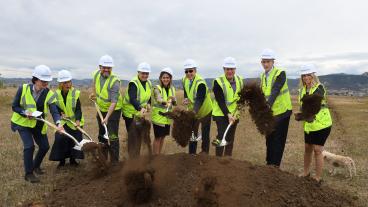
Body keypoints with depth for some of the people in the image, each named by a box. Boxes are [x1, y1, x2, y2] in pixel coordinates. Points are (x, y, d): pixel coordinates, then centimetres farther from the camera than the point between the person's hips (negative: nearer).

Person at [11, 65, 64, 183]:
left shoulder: (49, 94, -15)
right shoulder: (23, 89, -18)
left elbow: (54, 111, -26)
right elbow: (14, 106, -9)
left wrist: (58, 123, -44)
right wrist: (26, 113, -29)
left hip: (38, 124, 3)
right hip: (23, 123, -3)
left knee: (45, 146, 6)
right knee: (29, 146, -16)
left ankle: (36, 165, 35)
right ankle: (28, 173, 1)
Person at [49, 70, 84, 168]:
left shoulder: (75, 93, -11)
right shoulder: (56, 94, -6)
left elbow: (78, 109, -14)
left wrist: (78, 119, -29)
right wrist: (60, 113, -16)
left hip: (75, 121, 0)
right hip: (62, 122, 1)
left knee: (76, 140, -3)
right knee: (60, 139, -12)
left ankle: (73, 159, 18)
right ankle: (61, 160, 8)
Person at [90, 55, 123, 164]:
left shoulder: (115, 81, -26)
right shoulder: (96, 74, -7)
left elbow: (114, 102, -30)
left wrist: (107, 117, -35)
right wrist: (94, 94, 18)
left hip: (113, 110, -7)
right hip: (101, 109, 7)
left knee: (113, 136, -9)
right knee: (102, 135, 18)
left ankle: (114, 162, 3)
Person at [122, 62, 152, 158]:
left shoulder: (149, 83, 2)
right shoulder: (133, 83, -23)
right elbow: (132, 99, -37)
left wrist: (148, 103, -4)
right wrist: (140, 108, -54)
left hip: (141, 113, 8)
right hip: (130, 112, -7)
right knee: (132, 135, -4)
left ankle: (137, 156, 30)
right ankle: (131, 157, 7)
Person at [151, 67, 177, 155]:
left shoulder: (172, 89, 7)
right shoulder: (157, 88, -11)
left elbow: (174, 103, 1)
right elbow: (159, 100, -29)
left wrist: (173, 100, -21)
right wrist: (165, 102, -50)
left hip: (167, 117, 6)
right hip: (158, 116, -5)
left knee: (163, 136, 15)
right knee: (158, 137, 1)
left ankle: (159, 154, 30)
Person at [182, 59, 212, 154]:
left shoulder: (200, 83, -29)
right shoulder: (184, 80, -7)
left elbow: (199, 100, -37)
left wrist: (194, 111, -52)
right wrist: (186, 99, -15)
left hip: (205, 110, -5)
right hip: (193, 111, 6)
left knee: (205, 134, 8)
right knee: (192, 133, 10)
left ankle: (205, 153, 24)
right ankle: (192, 153, 21)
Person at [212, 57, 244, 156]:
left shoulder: (239, 80, 3)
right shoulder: (218, 82, -14)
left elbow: (241, 97, 8)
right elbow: (220, 101, -19)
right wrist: (228, 114, -28)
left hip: (234, 114, 5)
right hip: (221, 114, -5)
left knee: (230, 139, 12)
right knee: (222, 137, -11)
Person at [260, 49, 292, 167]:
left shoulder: (280, 73, -14)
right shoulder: (263, 76, 8)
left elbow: (275, 90, -29)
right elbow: (262, 93, 4)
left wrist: (268, 104, -42)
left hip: (281, 111, -7)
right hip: (270, 112, 7)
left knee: (278, 140, 0)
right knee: (269, 139, 15)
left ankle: (275, 165, 9)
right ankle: (269, 163, 29)